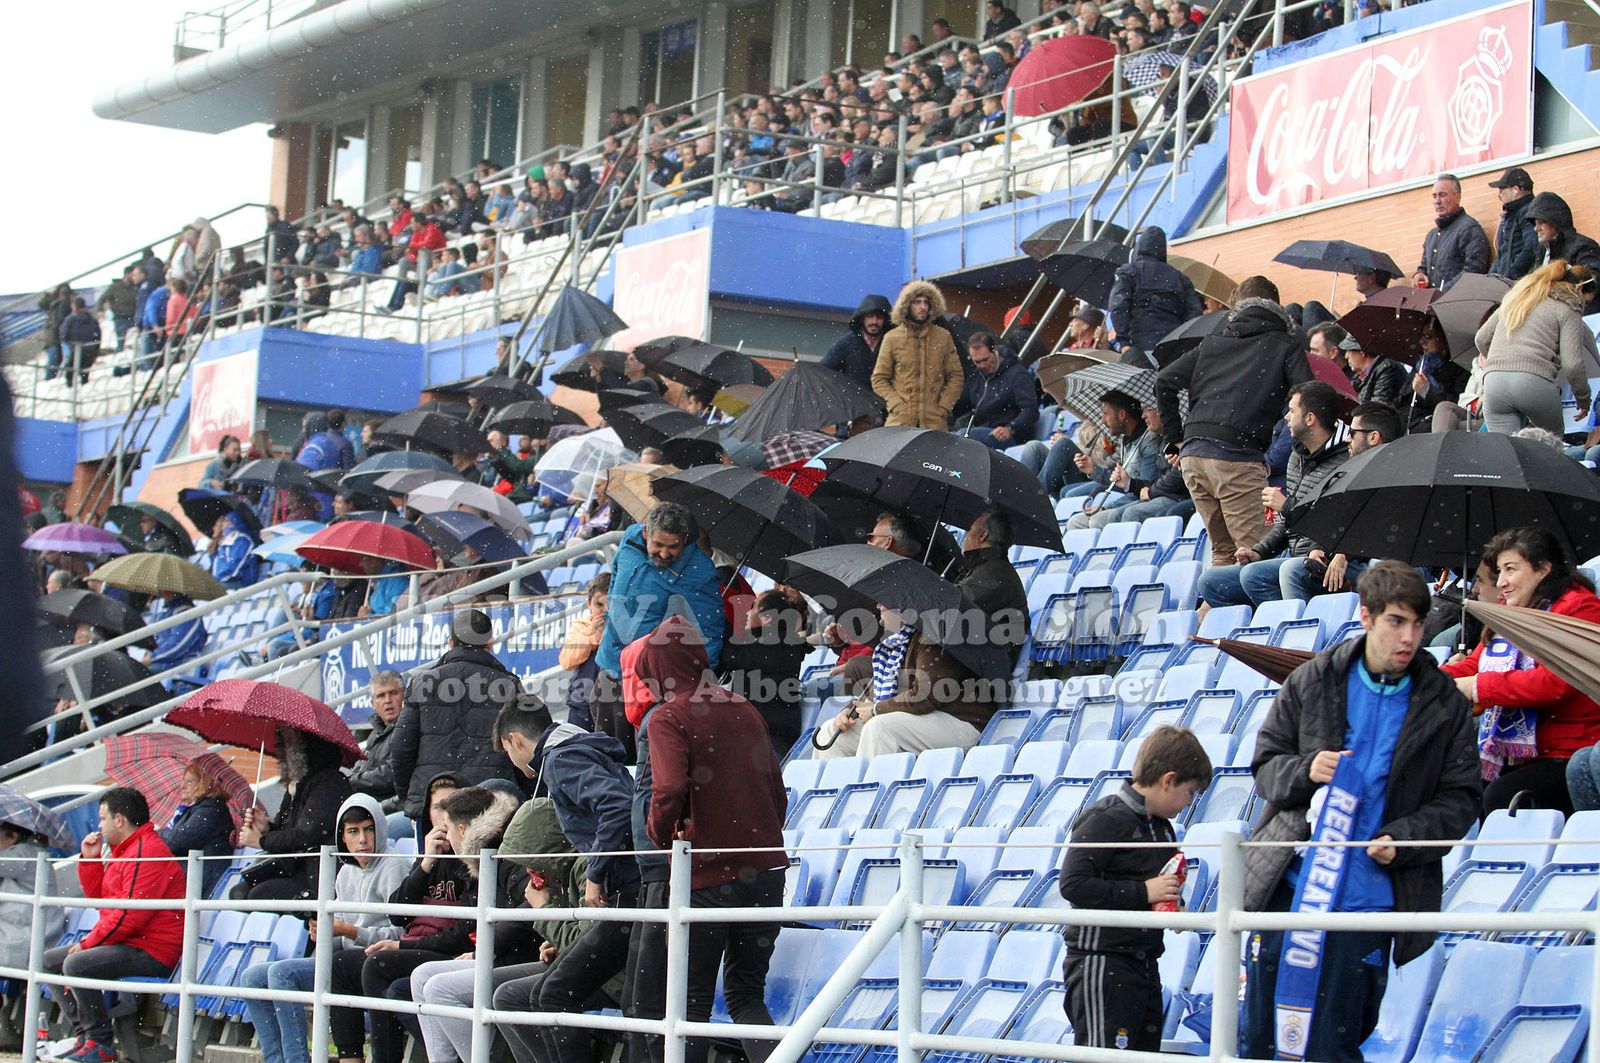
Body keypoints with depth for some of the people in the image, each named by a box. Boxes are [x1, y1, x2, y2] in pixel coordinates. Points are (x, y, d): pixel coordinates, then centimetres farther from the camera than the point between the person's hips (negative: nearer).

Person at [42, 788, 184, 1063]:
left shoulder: (147, 853, -17)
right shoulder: (124, 850, 19)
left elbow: (130, 914, -24)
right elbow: (99, 896, 28)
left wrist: (88, 943, -17)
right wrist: (89, 859, 15)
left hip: (151, 952, -12)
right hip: (128, 944, 12)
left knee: (76, 964, -30)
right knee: (50, 960, 12)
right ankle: (84, 1035, 3)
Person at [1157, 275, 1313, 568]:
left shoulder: (1212, 343, 23)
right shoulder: (1286, 346, 11)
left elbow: (1165, 382, 17)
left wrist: (1176, 437, 21)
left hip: (1192, 454, 5)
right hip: (1239, 456, -5)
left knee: (1223, 549, 16)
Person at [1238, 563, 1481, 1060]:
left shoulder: (1442, 705, 2)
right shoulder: (1313, 680, 3)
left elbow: (1459, 799, 3)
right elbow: (1265, 762, 8)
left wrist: (1404, 839, -14)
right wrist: (1305, 772, -14)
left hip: (1366, 899, -1)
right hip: (1288, 886, 1)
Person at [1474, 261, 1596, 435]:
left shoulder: (1515, 298, 27)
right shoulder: (1568, 309, 9)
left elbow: (1481, 339, 30)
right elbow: (1572, 364, -1)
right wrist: (1583, 399, 14)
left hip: (1493, 381, 5)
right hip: (1535, 380, -4)